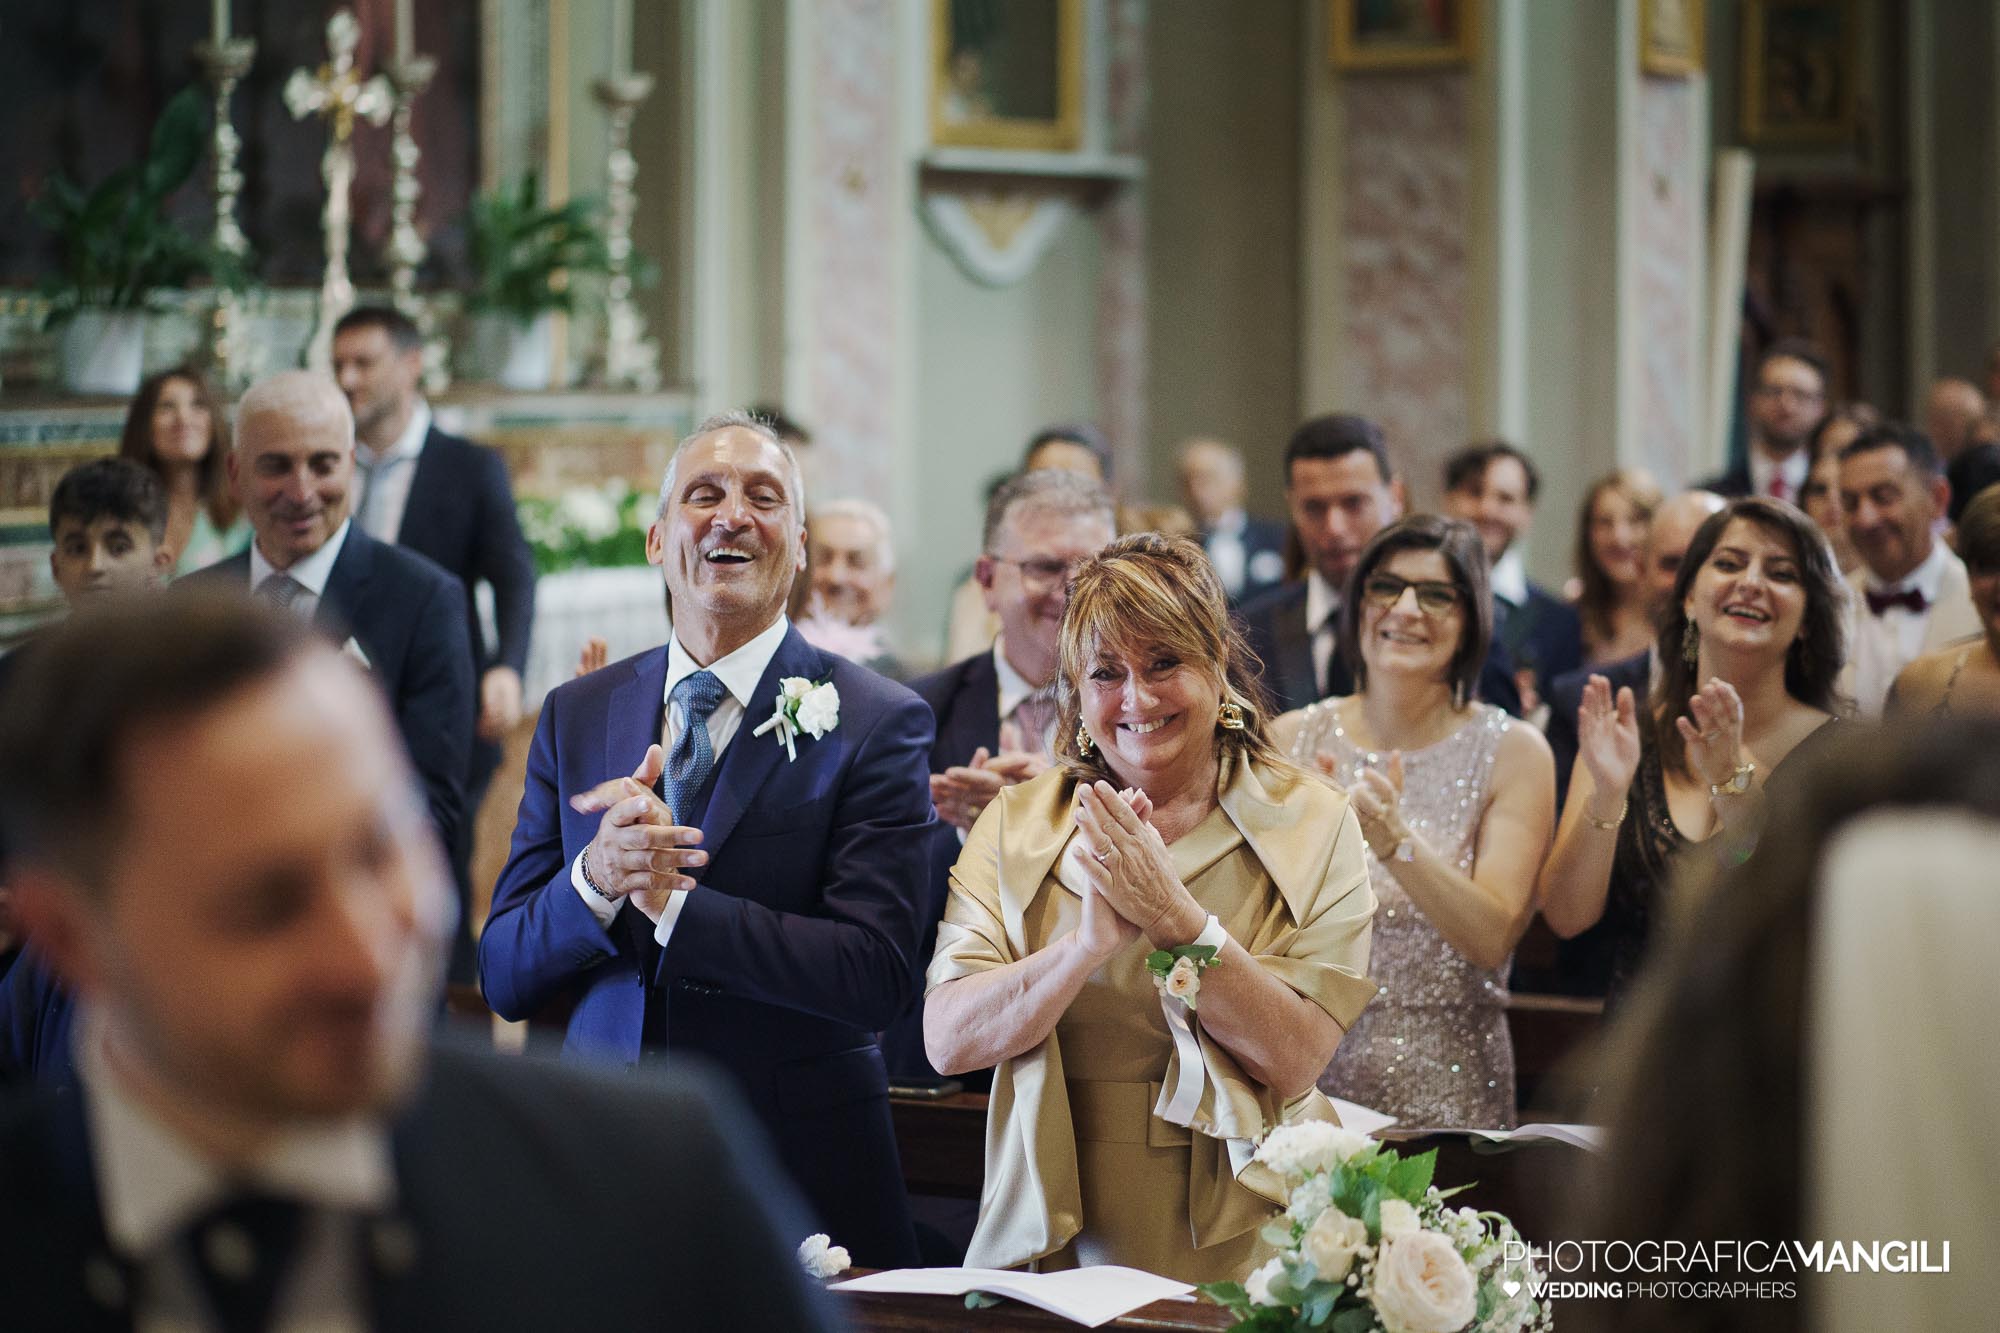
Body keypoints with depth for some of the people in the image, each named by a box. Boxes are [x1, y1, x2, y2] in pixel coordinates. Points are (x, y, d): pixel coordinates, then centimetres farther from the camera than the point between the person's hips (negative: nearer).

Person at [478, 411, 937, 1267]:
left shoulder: (876, 723, -5)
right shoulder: (575, 716, 8)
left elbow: (878, 975, -16)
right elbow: (504, 978, 5)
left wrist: (667, 901, -18)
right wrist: (596, 879, -15)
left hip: (798, 1177, -3)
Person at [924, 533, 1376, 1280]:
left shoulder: (1309, 823, 4)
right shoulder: (1015, 825, 8)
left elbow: (1295, 1059, -6)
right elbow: (947, 1041, -4)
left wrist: (1174, 916, -15)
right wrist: (1091, 943, -17)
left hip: (1239, 1247, -1)